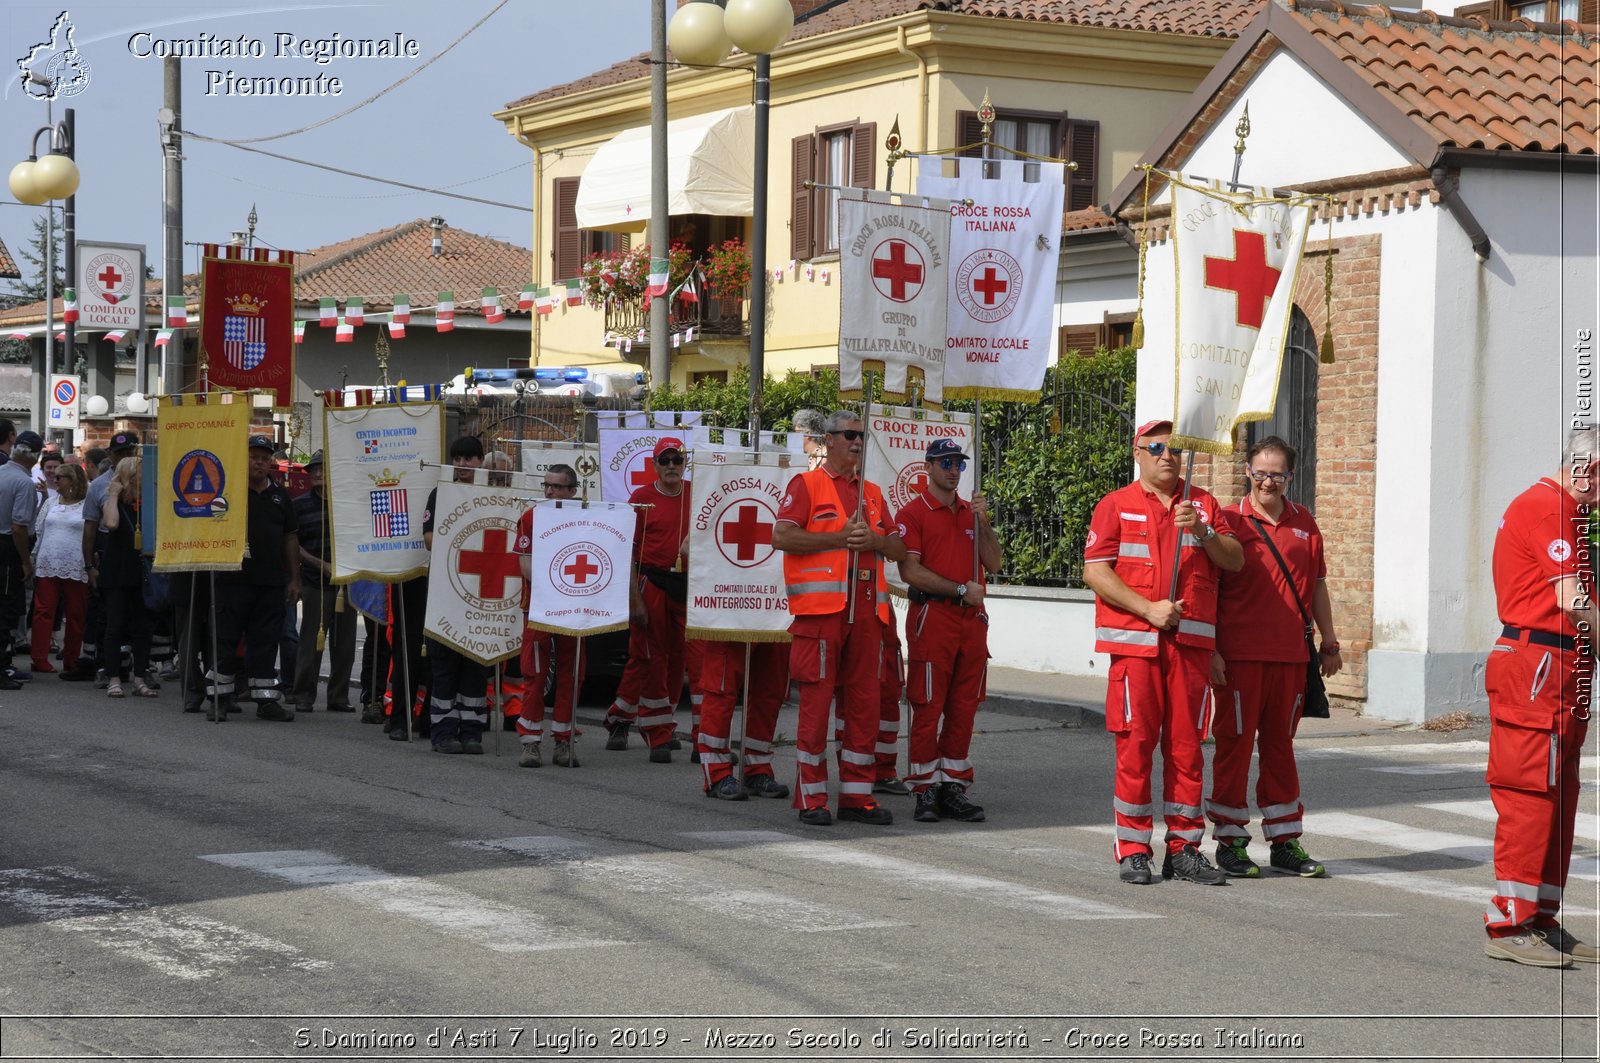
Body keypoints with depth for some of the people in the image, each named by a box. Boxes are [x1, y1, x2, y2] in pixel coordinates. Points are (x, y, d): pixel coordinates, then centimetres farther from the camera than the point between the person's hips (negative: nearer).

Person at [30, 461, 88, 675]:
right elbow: (37, 531, 13)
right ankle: (40, 659, -2)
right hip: (47, 566, 3)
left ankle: (71, 660, 11)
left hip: (76, 568, -3)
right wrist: (32, 558, 8)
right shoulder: (50, 503, 12)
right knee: (43, 611, -2)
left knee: (75, 615, 3)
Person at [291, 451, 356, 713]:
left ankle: (338, 696, 13)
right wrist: (322, 565, -9)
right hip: (315, 582, -2)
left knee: (344, 642, 5)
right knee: (311, 642, -2)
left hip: (347, 581, 2)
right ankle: (303, 696, 5)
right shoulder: (300, 505, 3)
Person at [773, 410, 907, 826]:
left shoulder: (872, 492, 20)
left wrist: (875, 540, -4)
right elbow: (782, 537, -10)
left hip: (866, 610, 6)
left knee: (864, 702, 6)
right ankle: (811, 798, 1)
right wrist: (839, 538, -12)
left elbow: (899, 550, 18)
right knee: (816, 700, -4)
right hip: (821, 607, -6)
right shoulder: (807, 484, 3)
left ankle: (857, 794, 12)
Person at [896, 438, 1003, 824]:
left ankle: (954, 788, 11)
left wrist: (982, 523, -1)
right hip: (933, 616, -6)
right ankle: (926, 791, 0)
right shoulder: (912, 513, 0)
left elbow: (993, 564, 12)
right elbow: (910, 571, -10)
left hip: (972, 619, 6)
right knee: (928, 707, -4)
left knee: (964, 708, 6)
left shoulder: (972, 512, 18)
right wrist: (960, 590, -11)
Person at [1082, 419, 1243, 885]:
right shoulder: (1116, 506, 5)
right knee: (1135, 744, -4)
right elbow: (1095, 571, -4)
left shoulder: (1204, 505, 15)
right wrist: (1148, 608, -13)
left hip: (1192, 642, 3)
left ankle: (1183, 847, 10)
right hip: (1134, 641, -3)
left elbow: (1235, 560, 7)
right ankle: (1132, 851, 2)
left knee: (1187, 744, 4)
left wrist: (1202, 532, -11)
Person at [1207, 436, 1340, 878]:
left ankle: (1284, 842, 17)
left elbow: (1317, 587, 18)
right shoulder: (1229, 521, -2)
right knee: (1235, 743, 0)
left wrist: (1329, 642, 17)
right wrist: (1210, 649, -9)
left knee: (1280, 745, 11)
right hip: (1239, 656, -4)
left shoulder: (1303, 523, 11)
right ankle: (1230, 842, 7)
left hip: (1290, 656, 4)